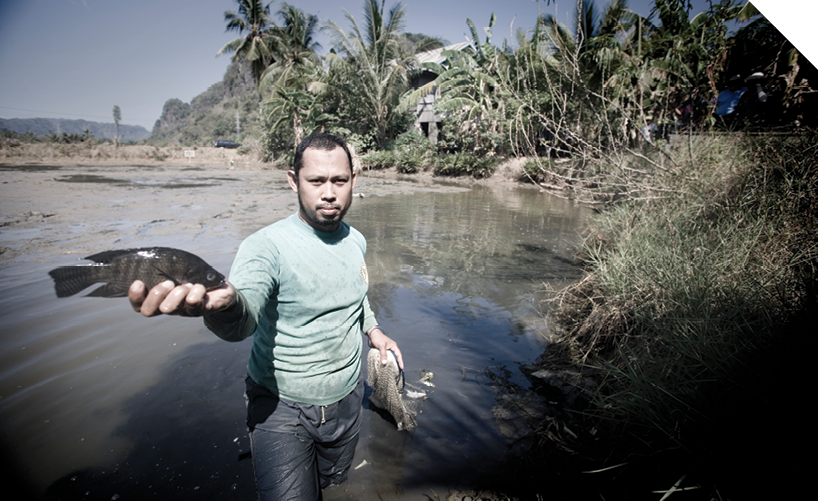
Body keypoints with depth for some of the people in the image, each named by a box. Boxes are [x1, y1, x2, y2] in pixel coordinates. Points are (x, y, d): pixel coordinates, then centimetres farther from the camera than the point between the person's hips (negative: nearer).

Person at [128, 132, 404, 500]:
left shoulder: (355, 241, -3)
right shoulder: (267, 246, -24)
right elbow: (246, 314, -44)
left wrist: (372, 329, 13)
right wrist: (224, 304, -64)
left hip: (347, 398, 6)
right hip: (282, 406, -5)